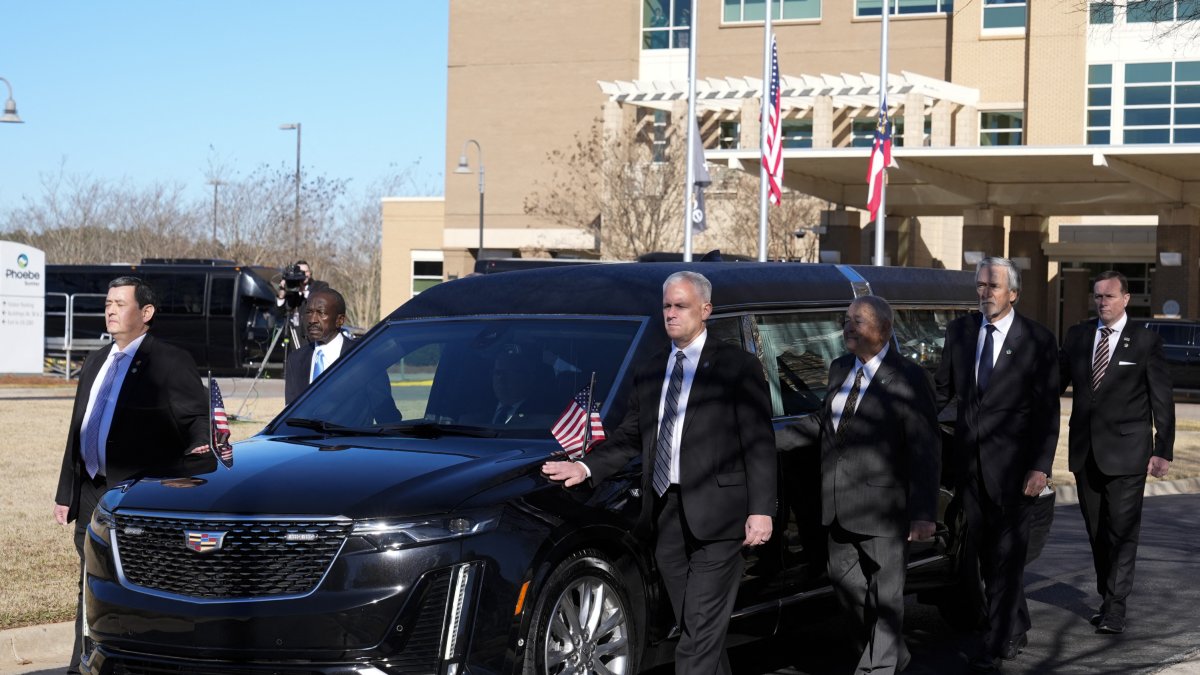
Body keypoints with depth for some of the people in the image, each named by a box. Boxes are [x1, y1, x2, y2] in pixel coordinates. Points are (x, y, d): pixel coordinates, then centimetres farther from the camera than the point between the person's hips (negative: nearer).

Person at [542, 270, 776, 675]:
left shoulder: (736, 367, -1)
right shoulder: (650, 373, 17)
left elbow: (759, 443, -5)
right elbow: (630, 437, 17)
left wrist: (761, 509, -13)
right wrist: (587, 468, 1)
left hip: (715, 517, -6)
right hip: (666, 517, 6)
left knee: (701, 635, -9)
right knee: (697, 631, 13)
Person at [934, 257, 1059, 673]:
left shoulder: (1038, 341, -5)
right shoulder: (960, 331, 8)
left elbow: (1047, 411, -6)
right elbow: (943, 389, 14)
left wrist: (1041, 467, -12)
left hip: (1013, 465, -5)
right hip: (970, 462, 5)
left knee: (1006, 555, -3)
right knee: (986, 551, 13)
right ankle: (1016, 631, 27)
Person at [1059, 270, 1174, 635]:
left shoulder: (1146, 340, -2)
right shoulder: (1077, 336, 9)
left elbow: (1162, 399, -1)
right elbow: (1056, 382, 12)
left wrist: (1163, 451, -6)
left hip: (1126, 452, -4)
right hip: (1085, 450, 5)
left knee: (1122, 530, -6)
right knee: (1097, 531, 11)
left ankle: (1115, 607, -6)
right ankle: (1107, 597, 21)